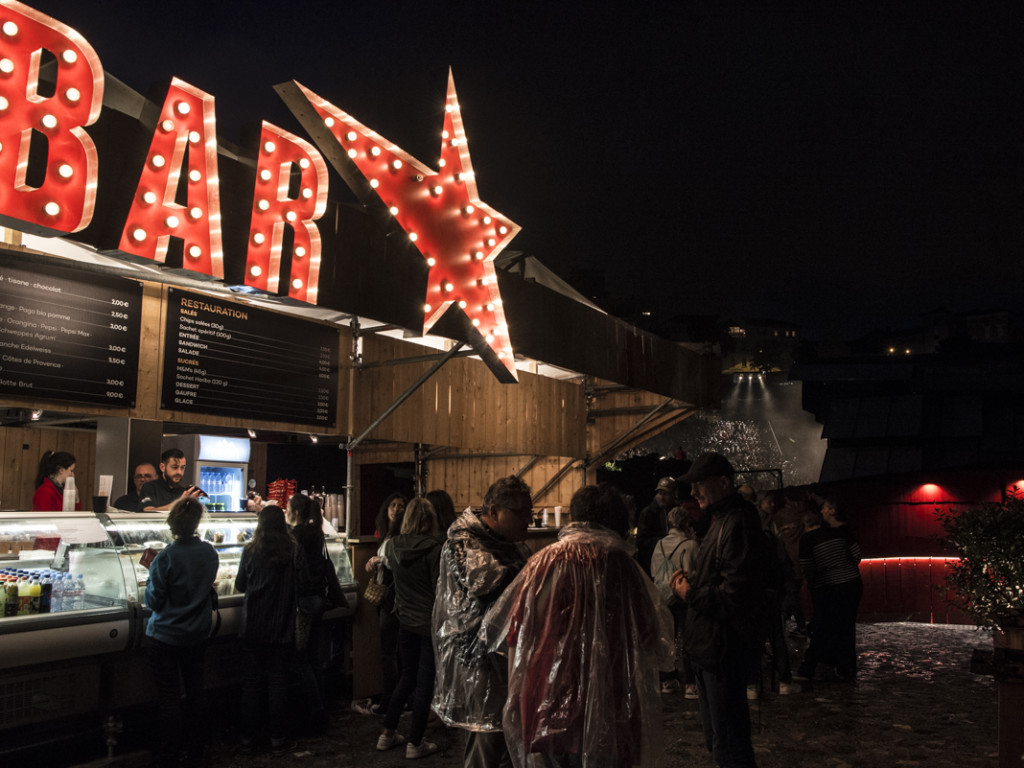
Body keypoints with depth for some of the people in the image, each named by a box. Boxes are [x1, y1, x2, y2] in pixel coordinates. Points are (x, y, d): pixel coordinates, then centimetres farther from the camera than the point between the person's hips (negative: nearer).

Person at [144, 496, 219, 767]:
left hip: (167, 637, -5)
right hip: (198, 634, 5)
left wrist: (151, 571, -2)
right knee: (194, 690, 18)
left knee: (169, 697, 4)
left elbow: (154, 601, -15)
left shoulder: (165, 557, -21)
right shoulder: (210, 552, -5)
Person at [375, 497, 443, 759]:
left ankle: (388, 733, 28)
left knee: (408, 676, 21)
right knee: (425, 682, 6)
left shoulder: (393, 545, -2)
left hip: (405, 621, 6)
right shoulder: (433, 548, -18)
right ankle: (415, 743, 14)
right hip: (430, 624, -6)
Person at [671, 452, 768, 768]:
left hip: (726, 647, -11)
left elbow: (734, 596, -27)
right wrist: (692, 582, 5)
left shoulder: (738, 525, -19)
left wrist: (691, 594, -13)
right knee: (716, 738, 21)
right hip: (710, 647, 11)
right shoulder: (721, 520, 15)